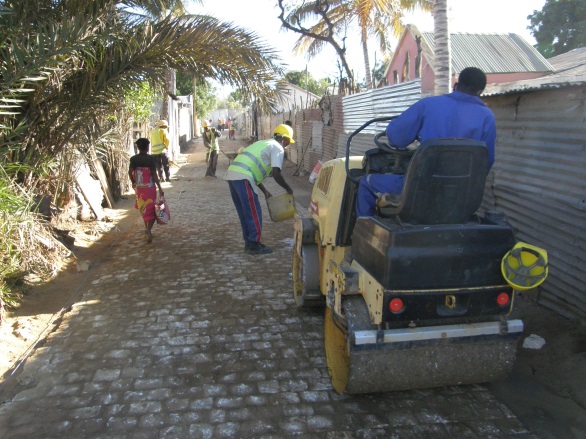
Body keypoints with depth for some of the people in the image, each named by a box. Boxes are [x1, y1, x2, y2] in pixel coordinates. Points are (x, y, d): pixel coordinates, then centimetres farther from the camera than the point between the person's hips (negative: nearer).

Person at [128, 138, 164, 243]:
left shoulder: (133, 159, -2)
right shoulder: (151, 158, -10)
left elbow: (130, 172, -10)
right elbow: (154, 174, -14)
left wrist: (133, 182, 9)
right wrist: (160, 188, -11)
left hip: (139, 188, 3)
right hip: (150, 188, -3)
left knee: (143, 210, 19)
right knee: (151, 210, 4)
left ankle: (147, 229, 28)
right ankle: (148, 229, -18)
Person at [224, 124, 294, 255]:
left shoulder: (264, 144, 31)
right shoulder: (278, 148, 3)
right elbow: (277, 174, -8)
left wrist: (264, 191, 31)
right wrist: (288, 189, 7)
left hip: (232, 174, 9)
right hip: (242, 178, -9)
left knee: (245, 213, 17)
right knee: (254, 213, 1)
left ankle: (249, 242, 25)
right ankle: (254, 245, 8)